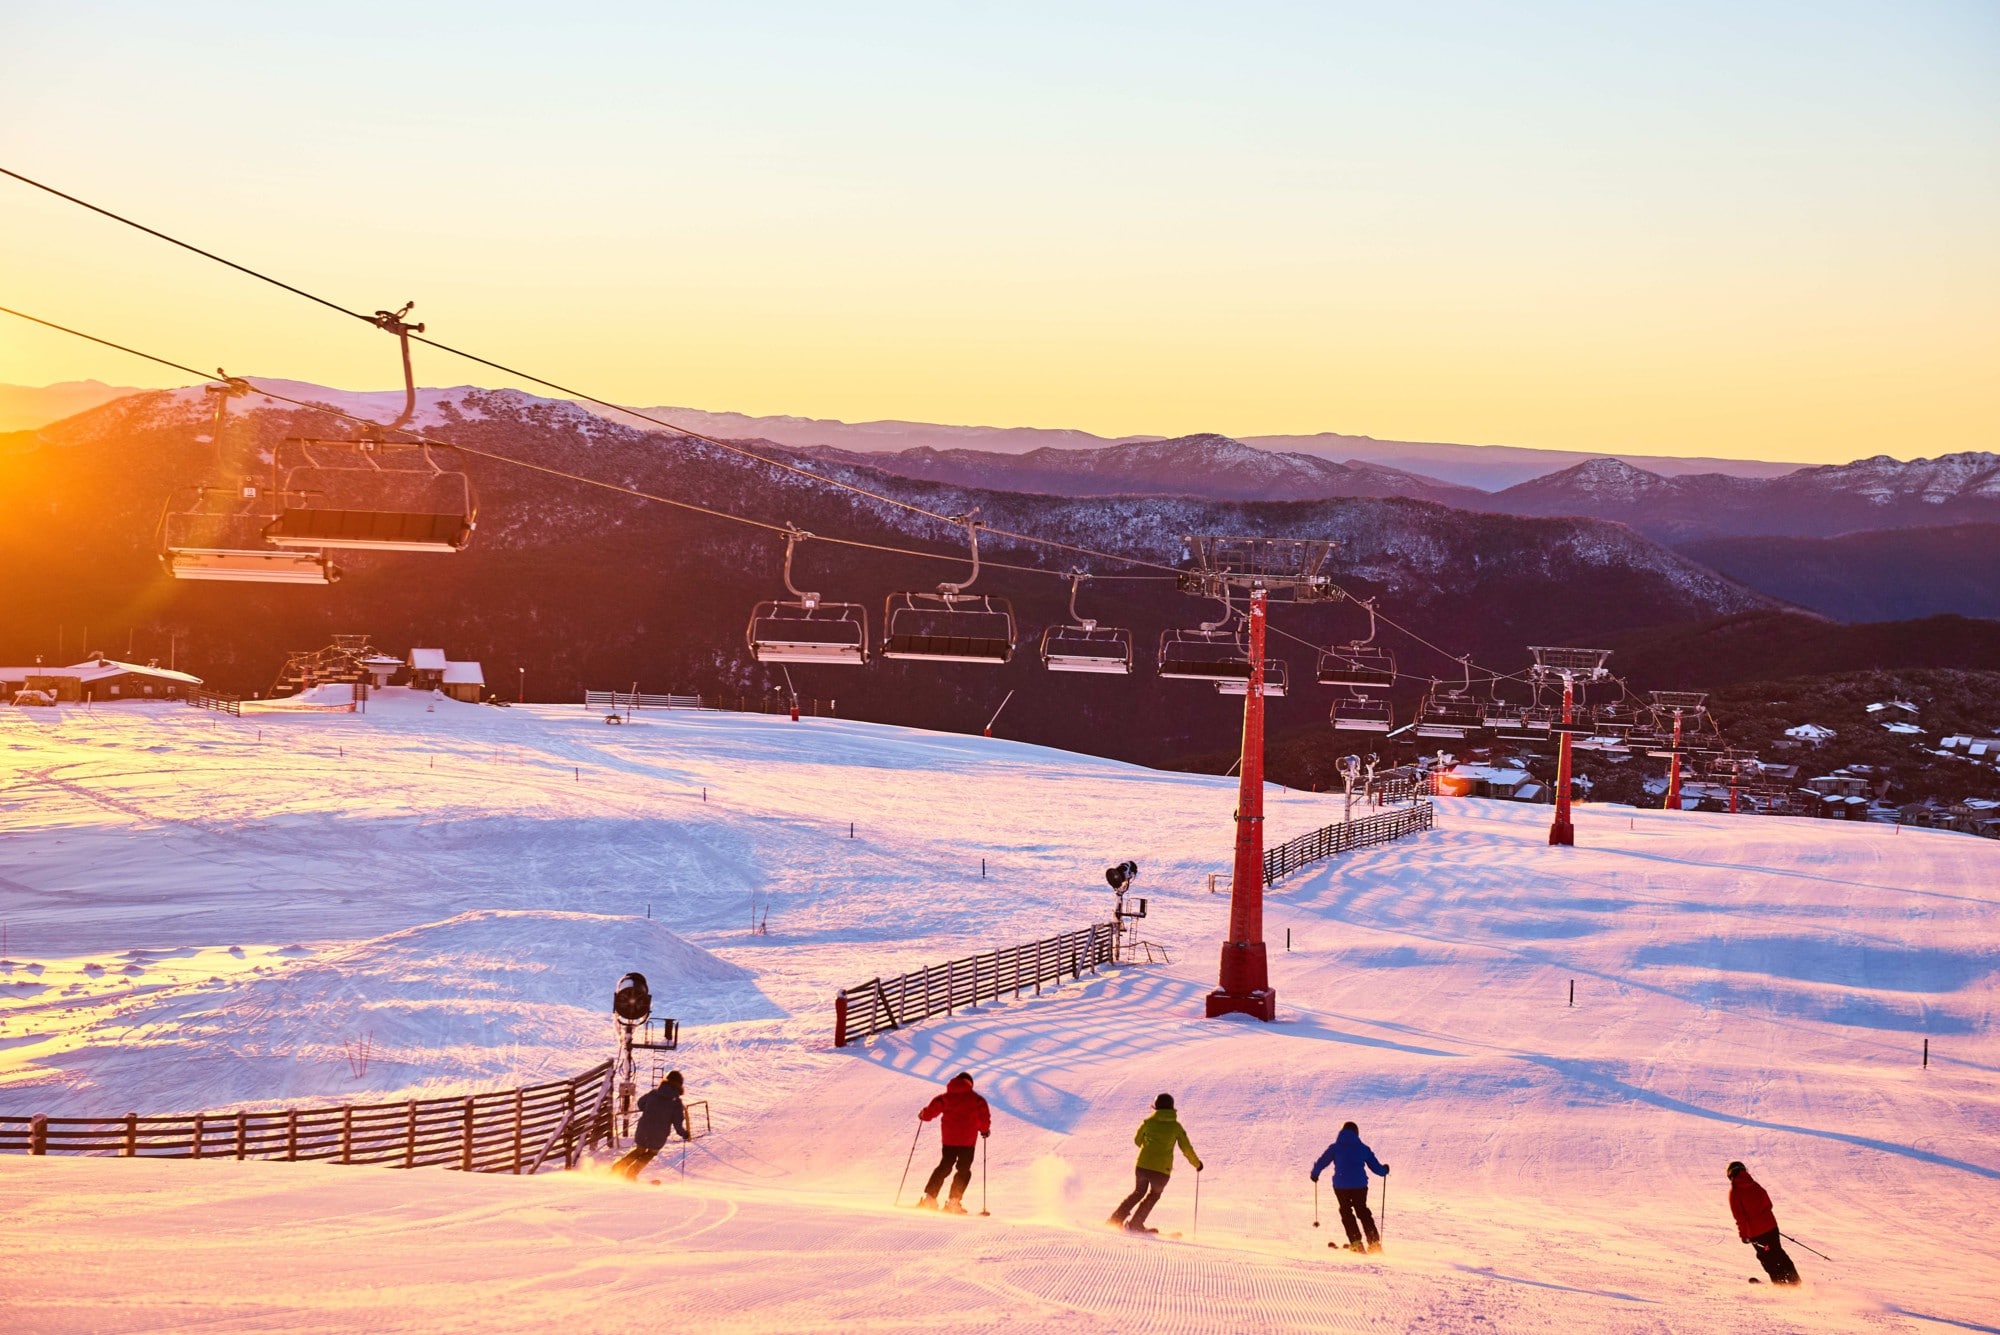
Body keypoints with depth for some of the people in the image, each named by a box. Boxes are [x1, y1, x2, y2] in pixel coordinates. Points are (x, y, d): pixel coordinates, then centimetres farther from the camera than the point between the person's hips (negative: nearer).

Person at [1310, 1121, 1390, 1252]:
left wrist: (1315, 1174, 20)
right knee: (1362, 1211, 18)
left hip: (1341, 1186, -2)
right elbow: (1376, 1167, 9)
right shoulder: (1363, 1149, 5)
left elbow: (1322, 1161, 0)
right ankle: (1374, 1241, 11)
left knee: (1346, 1212, 13)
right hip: (1360, 1185, 2)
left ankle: (1356, 1242, 1)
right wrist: (1384, 1170, 33)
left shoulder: (1335, 1148, 1)